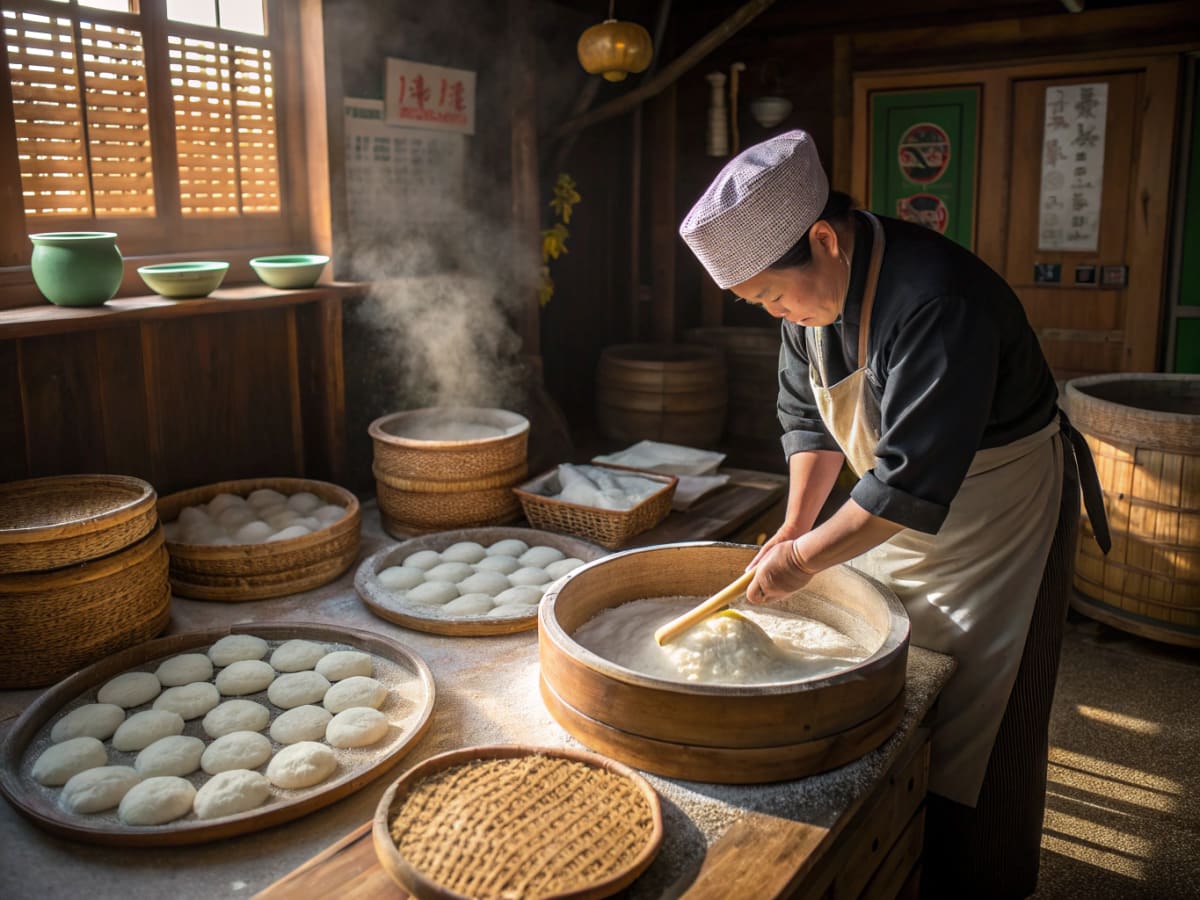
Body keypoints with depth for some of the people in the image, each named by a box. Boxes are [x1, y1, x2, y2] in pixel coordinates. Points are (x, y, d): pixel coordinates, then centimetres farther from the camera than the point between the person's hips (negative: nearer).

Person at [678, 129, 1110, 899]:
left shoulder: (940, 306, -35)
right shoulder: (814, 288, -8)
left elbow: (914, 480, -34)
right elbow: (808, 416, 3)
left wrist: (805, 557, -27)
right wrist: (796, 525, -6)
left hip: (999, 515, -7)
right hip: (896, 509, 8)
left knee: (973, 720, 3)